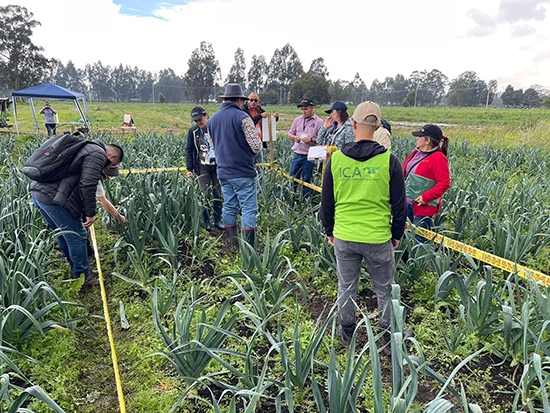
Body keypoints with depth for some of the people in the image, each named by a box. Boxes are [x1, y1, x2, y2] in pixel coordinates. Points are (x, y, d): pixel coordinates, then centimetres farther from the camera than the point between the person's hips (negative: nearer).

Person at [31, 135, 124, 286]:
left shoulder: (86, 148, 24)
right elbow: (87, 185, -17)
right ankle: (83, 276, 16)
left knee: (63, 236, 21)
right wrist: (90, 213, -10)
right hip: (53, 198, -11)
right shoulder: (98, 155, -7)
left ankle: (77, 269, 36)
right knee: (76, 237, 2)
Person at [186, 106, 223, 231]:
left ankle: (218, 220, 19)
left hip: (217, 165, 0)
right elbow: (189, 150, 5)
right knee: (204, 194, -1)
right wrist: (189, 168, -1)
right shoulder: (193, 131, -1)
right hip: (202, 166, 0)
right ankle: (206, 222, 12)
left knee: (218, 193, 6)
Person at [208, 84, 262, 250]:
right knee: (249, 209, -2)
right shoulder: (242, 117, -11)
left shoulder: (212, 119, 10)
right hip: (243, 173, -6)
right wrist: (251, 153, 6)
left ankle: (233, 247, 19)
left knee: (229, 208, 13)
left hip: (223, 172, 7)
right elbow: (257, 146, -14)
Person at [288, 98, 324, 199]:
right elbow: (290, 134, 16)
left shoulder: (319, 122, -3)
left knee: (306, 181, 4)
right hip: (297, 155, 4)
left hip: (309, 157, -4)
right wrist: (294, 137, -5)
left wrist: (311, 139, -22)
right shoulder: (297, 120, 11)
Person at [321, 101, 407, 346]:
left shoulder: (336, 159, -4)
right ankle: (390, 334, 33)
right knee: (384, 288, 17)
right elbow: (399, 204, -2)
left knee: (346, 287, 17)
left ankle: (346, 333, 34)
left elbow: (326, 201, 4)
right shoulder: (389, 161, -8)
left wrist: (329, 230, 17)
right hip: (378, 238, -1)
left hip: (343, 237, 2)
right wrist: (397, 234, 12)